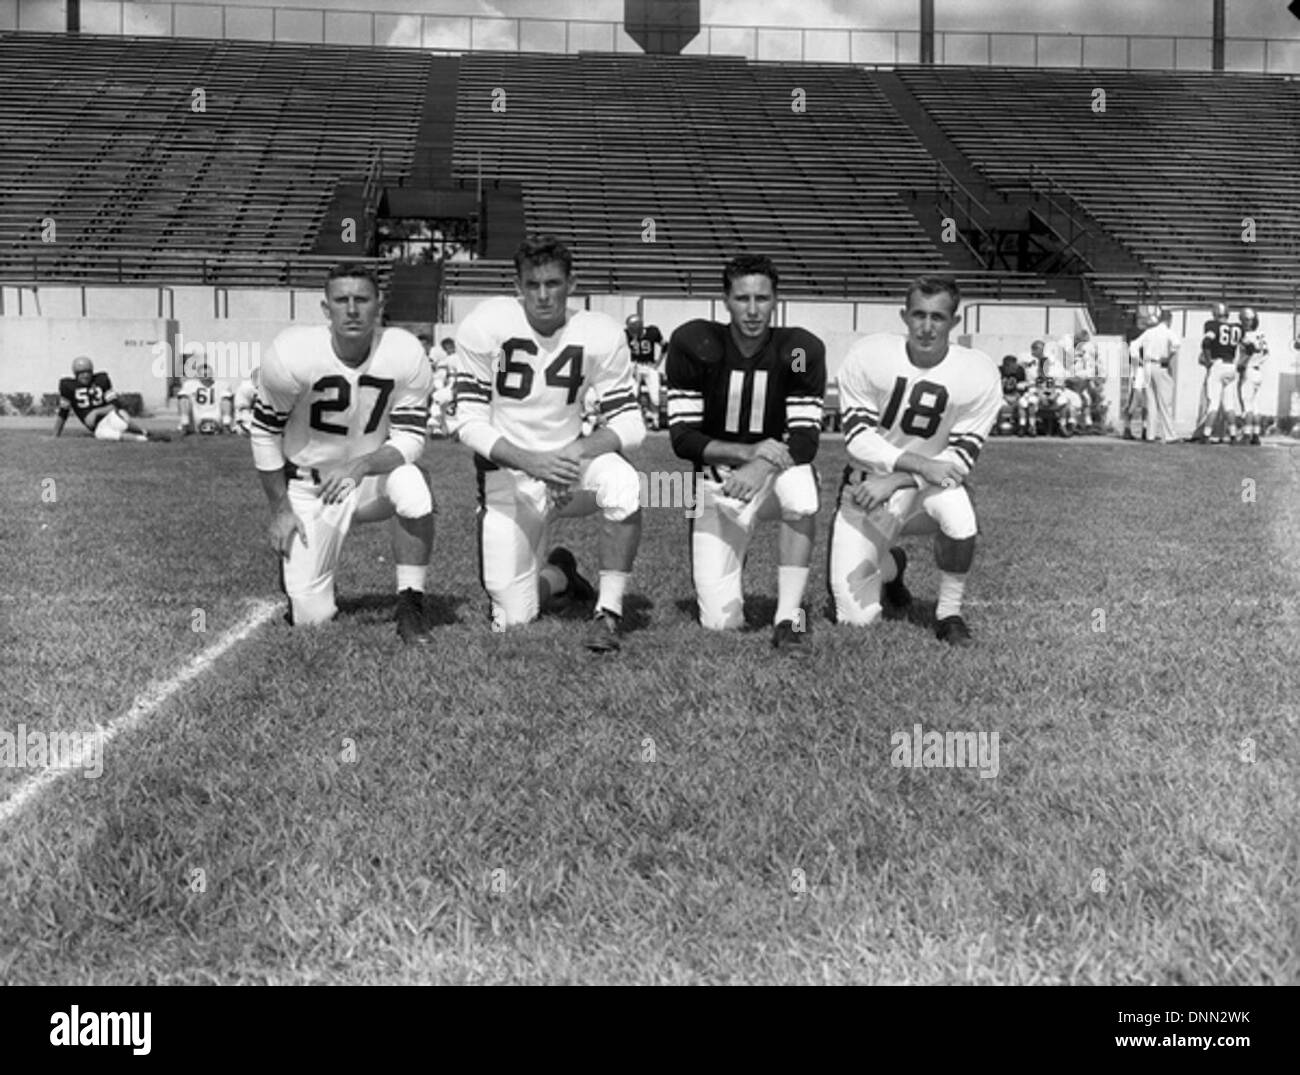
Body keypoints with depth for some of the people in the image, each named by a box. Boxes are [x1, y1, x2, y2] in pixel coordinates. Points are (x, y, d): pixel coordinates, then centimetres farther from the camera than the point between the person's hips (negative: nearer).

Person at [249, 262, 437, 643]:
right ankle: (295, 558, 33)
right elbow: (264, 433, -8)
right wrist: (280, 509, -6)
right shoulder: (292, 355, -22)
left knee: (413, 490, -35)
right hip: (309, 485, -1)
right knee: (311, 616, -4)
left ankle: (410, 605, -17)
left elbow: (410, 439, -15)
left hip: (375, 473, 1)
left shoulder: (405, 355, -18)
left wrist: (359, 467, -34)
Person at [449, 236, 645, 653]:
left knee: (622, 483, -35)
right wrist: (529, 462, -29)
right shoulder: (485, 325, -14)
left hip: (570, 461, 1)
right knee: (513, 620, -3)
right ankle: (558, 575, 33)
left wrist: (575, 451, -27)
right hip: (506, 475, 0)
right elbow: (467, 422, -14)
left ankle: (609, 611, -18)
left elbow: (629, 424, -8)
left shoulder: (602, 334, -10)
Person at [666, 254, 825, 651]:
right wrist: (749, 450, -27)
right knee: (721, 620, -9)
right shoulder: (694, 343, -12)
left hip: (775, 473, 0)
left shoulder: (801, 349, -12)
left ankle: (788, 617, -26)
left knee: (800, 487, -38)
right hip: (717, 482, 0)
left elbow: (805, 439, -17)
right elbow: (682, 438, -13)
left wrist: (759, 468, -36)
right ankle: (723, 565, 29)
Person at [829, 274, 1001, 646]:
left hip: (934, 485, 0)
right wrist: (922, 464, -28)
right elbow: (857, 437, -16)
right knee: (855, 617, -7)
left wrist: (894, 481, -25)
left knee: (958, 514, -38)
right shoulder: (868, 356, -14)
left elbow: (960, 458, -14)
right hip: (869, 482, 0)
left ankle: (949, 614, -10)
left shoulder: (979, 375, -14)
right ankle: (888, 569, 31)